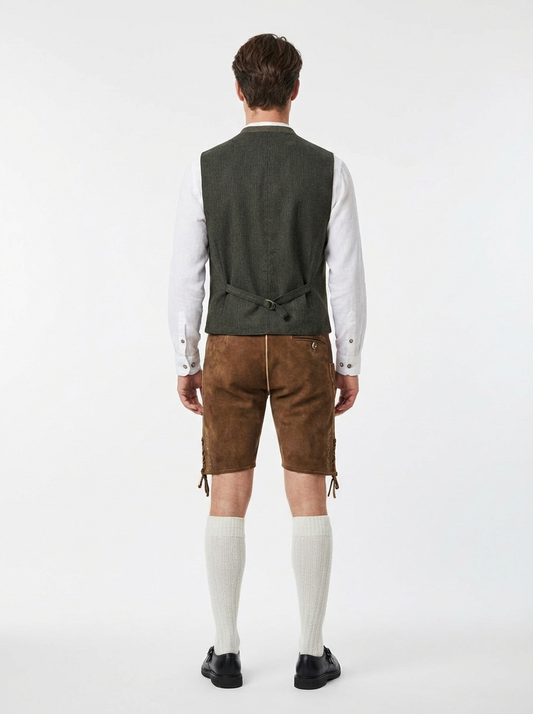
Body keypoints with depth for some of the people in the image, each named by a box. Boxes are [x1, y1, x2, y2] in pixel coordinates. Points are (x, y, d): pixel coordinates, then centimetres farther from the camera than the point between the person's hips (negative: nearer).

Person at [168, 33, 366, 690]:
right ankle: (312, 654, 10)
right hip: (304, 351, 0)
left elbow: (186, 275, -2)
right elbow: (347, 277, -4)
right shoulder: (329, 170, -3)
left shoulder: (205, 170, -2)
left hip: (230, 350, 1)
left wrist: (185, 363, 7)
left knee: (228, 500, 7)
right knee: (309, 501, 5)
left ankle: (226, 654, 12)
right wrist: (350, 364, 6)